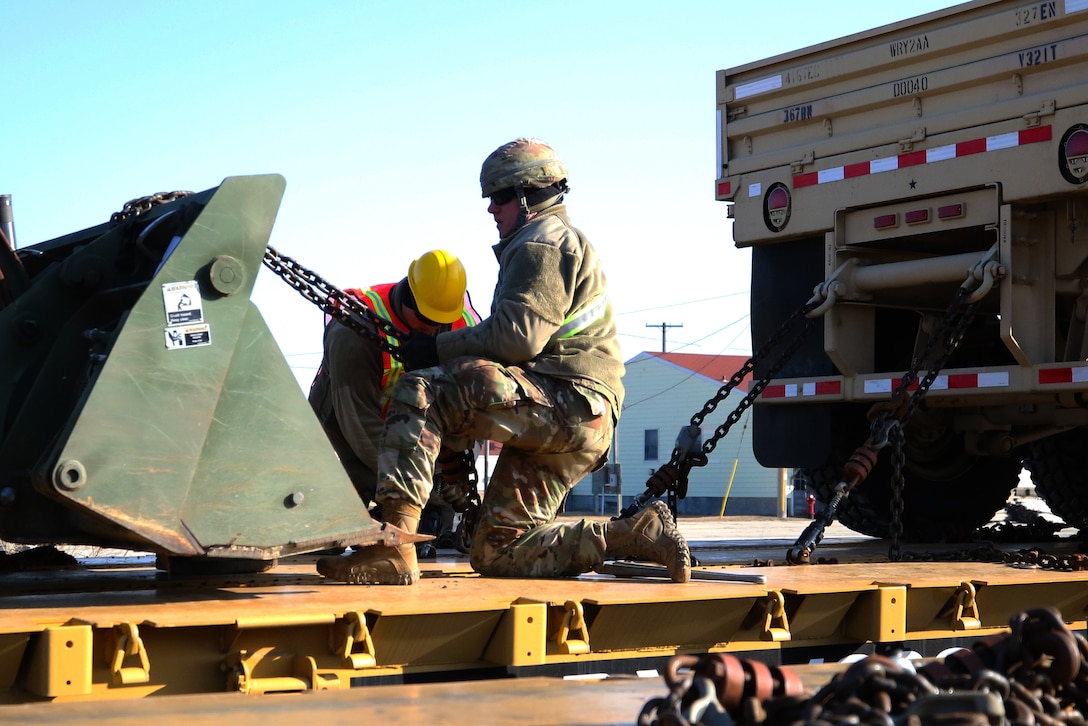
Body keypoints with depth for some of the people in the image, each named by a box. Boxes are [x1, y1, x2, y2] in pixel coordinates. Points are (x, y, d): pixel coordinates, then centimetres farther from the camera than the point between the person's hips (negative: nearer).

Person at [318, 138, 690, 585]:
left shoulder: (543, 243, -3)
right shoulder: (561, 242, 32)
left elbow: (517, 336, -18)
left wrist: (438, 348, -9)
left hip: (568, 402, -11)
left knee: (420, 392, -22)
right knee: (495, 553, 8)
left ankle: (391, 551, -33)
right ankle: (638, 535, 6)